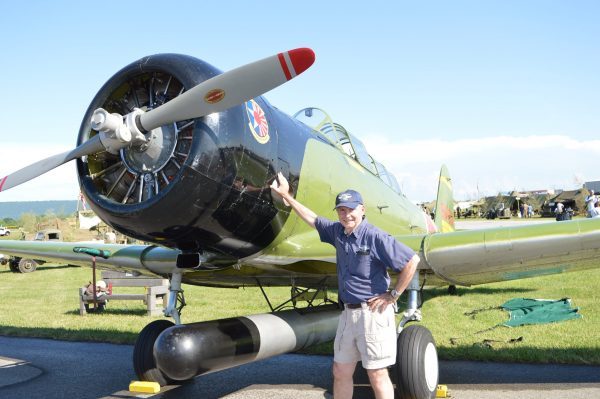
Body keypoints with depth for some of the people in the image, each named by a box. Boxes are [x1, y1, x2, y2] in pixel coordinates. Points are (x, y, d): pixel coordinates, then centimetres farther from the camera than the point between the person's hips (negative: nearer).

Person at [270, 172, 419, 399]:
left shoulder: (375, 236, -15)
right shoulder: (338, 232, 7)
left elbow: (412, 260, -17)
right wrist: (286, 195, 28)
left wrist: (393, 295, -12)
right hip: (349, 312, 8)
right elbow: (312, 219, 24)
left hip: (372, 313, -8)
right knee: (340, 372, 15)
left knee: (377, 375, 0)